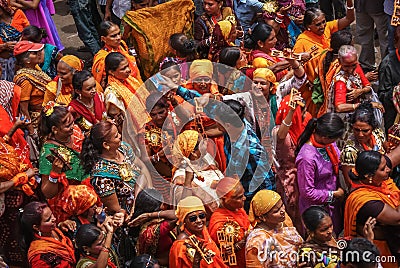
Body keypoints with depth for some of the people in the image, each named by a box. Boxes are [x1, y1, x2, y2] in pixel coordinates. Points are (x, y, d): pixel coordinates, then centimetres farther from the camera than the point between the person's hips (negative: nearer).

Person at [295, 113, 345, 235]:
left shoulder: (329, 144, -10)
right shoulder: (307, 157, -32)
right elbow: (307, 192, -23)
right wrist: (333, 194, -15)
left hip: (332, 202, 7)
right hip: (316, 207, -7)